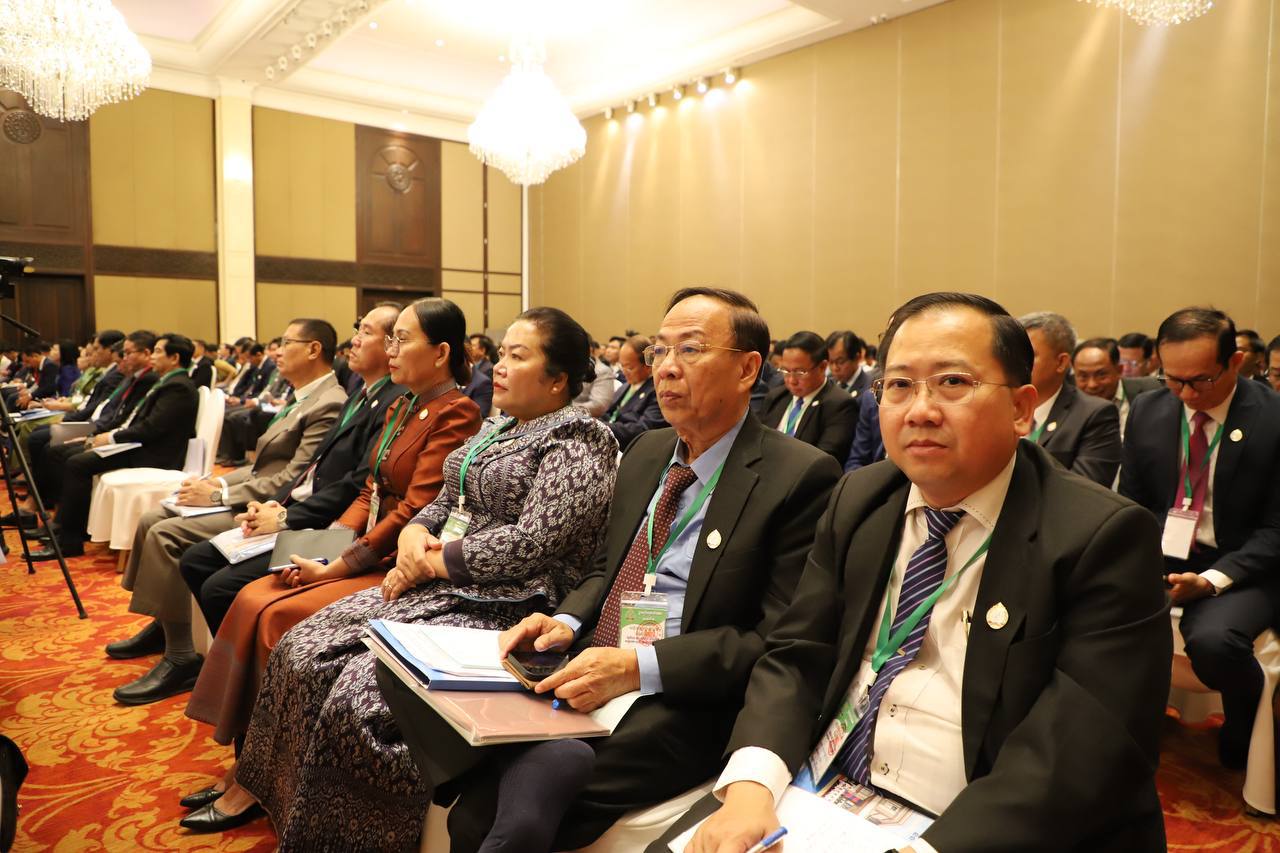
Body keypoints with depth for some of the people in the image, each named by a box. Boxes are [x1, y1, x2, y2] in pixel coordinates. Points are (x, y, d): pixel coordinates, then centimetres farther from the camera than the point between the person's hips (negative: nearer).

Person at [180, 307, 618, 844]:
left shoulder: (578, 440, -11)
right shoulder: (495, 427, 15)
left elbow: (533, 541, -21)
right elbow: (443, 504, 20)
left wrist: (432, 560, -14)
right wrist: (414, 535, -3)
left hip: (498, 609, -8)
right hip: (434, 587, 9)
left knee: (359, 690, -24)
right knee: (300, 653, -1)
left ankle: (317, 831, -1)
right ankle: (257, 791, 17)